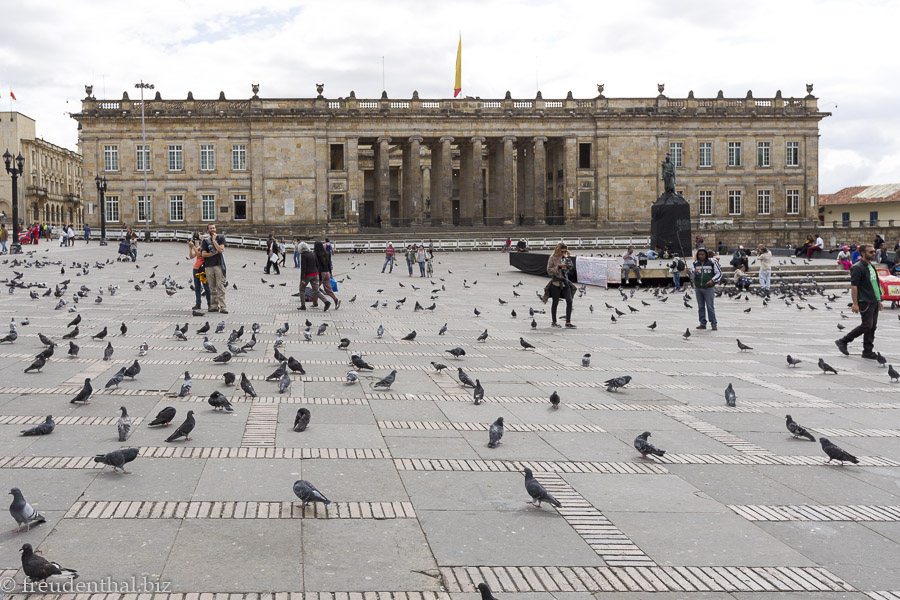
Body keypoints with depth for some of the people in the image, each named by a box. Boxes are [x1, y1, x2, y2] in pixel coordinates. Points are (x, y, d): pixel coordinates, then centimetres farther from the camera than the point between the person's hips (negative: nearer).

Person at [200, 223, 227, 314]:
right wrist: (215, 253, -5)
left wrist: (214, 240, -2)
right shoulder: (205, 240, 12)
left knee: (220, 287, -10)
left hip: (219, 265, -3)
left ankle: (223, 307, -13)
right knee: (212, 288, 5)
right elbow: (203, 254, 2)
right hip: (209, 266, 3)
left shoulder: (221, 238, 8)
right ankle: (214, 306, 10)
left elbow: (220, 249, -8)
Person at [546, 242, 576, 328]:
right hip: (556, 283, -5)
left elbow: (569, 267, 14)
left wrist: (569, 257, 2)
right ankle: (554, 322, 17)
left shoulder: (565, 258, 9)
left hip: (565, 282, 5)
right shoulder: (553, 258, -7)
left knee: (569, 301, -6)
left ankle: (568, 322, -2)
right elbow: (549, 271, -10)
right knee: (555, 302, 5)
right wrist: (559, 266, -20)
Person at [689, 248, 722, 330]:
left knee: (710, 306, -5)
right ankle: (703, 324, 15)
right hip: (698, 288, 4)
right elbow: (692, 277, 7)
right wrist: (693, 273, -17)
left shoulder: (712, 263, -3)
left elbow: (719, 273, 1)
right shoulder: (695, 264, 7)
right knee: (701, 307, 8)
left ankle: (714, 324, 1)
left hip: (709, 288, -4)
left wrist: (712, 280, -14)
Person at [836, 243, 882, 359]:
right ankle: (843, 342, -1)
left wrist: (878, 300, 20)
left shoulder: (871, 267, 17)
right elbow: (853, 286, -16)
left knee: (872, 327, 7)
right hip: (865, 302, -9)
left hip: (874, 302, 9)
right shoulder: (858, 268, -12)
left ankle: (868, 352, 11)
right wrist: (855, 304, -21)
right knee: (866, 326, -11)